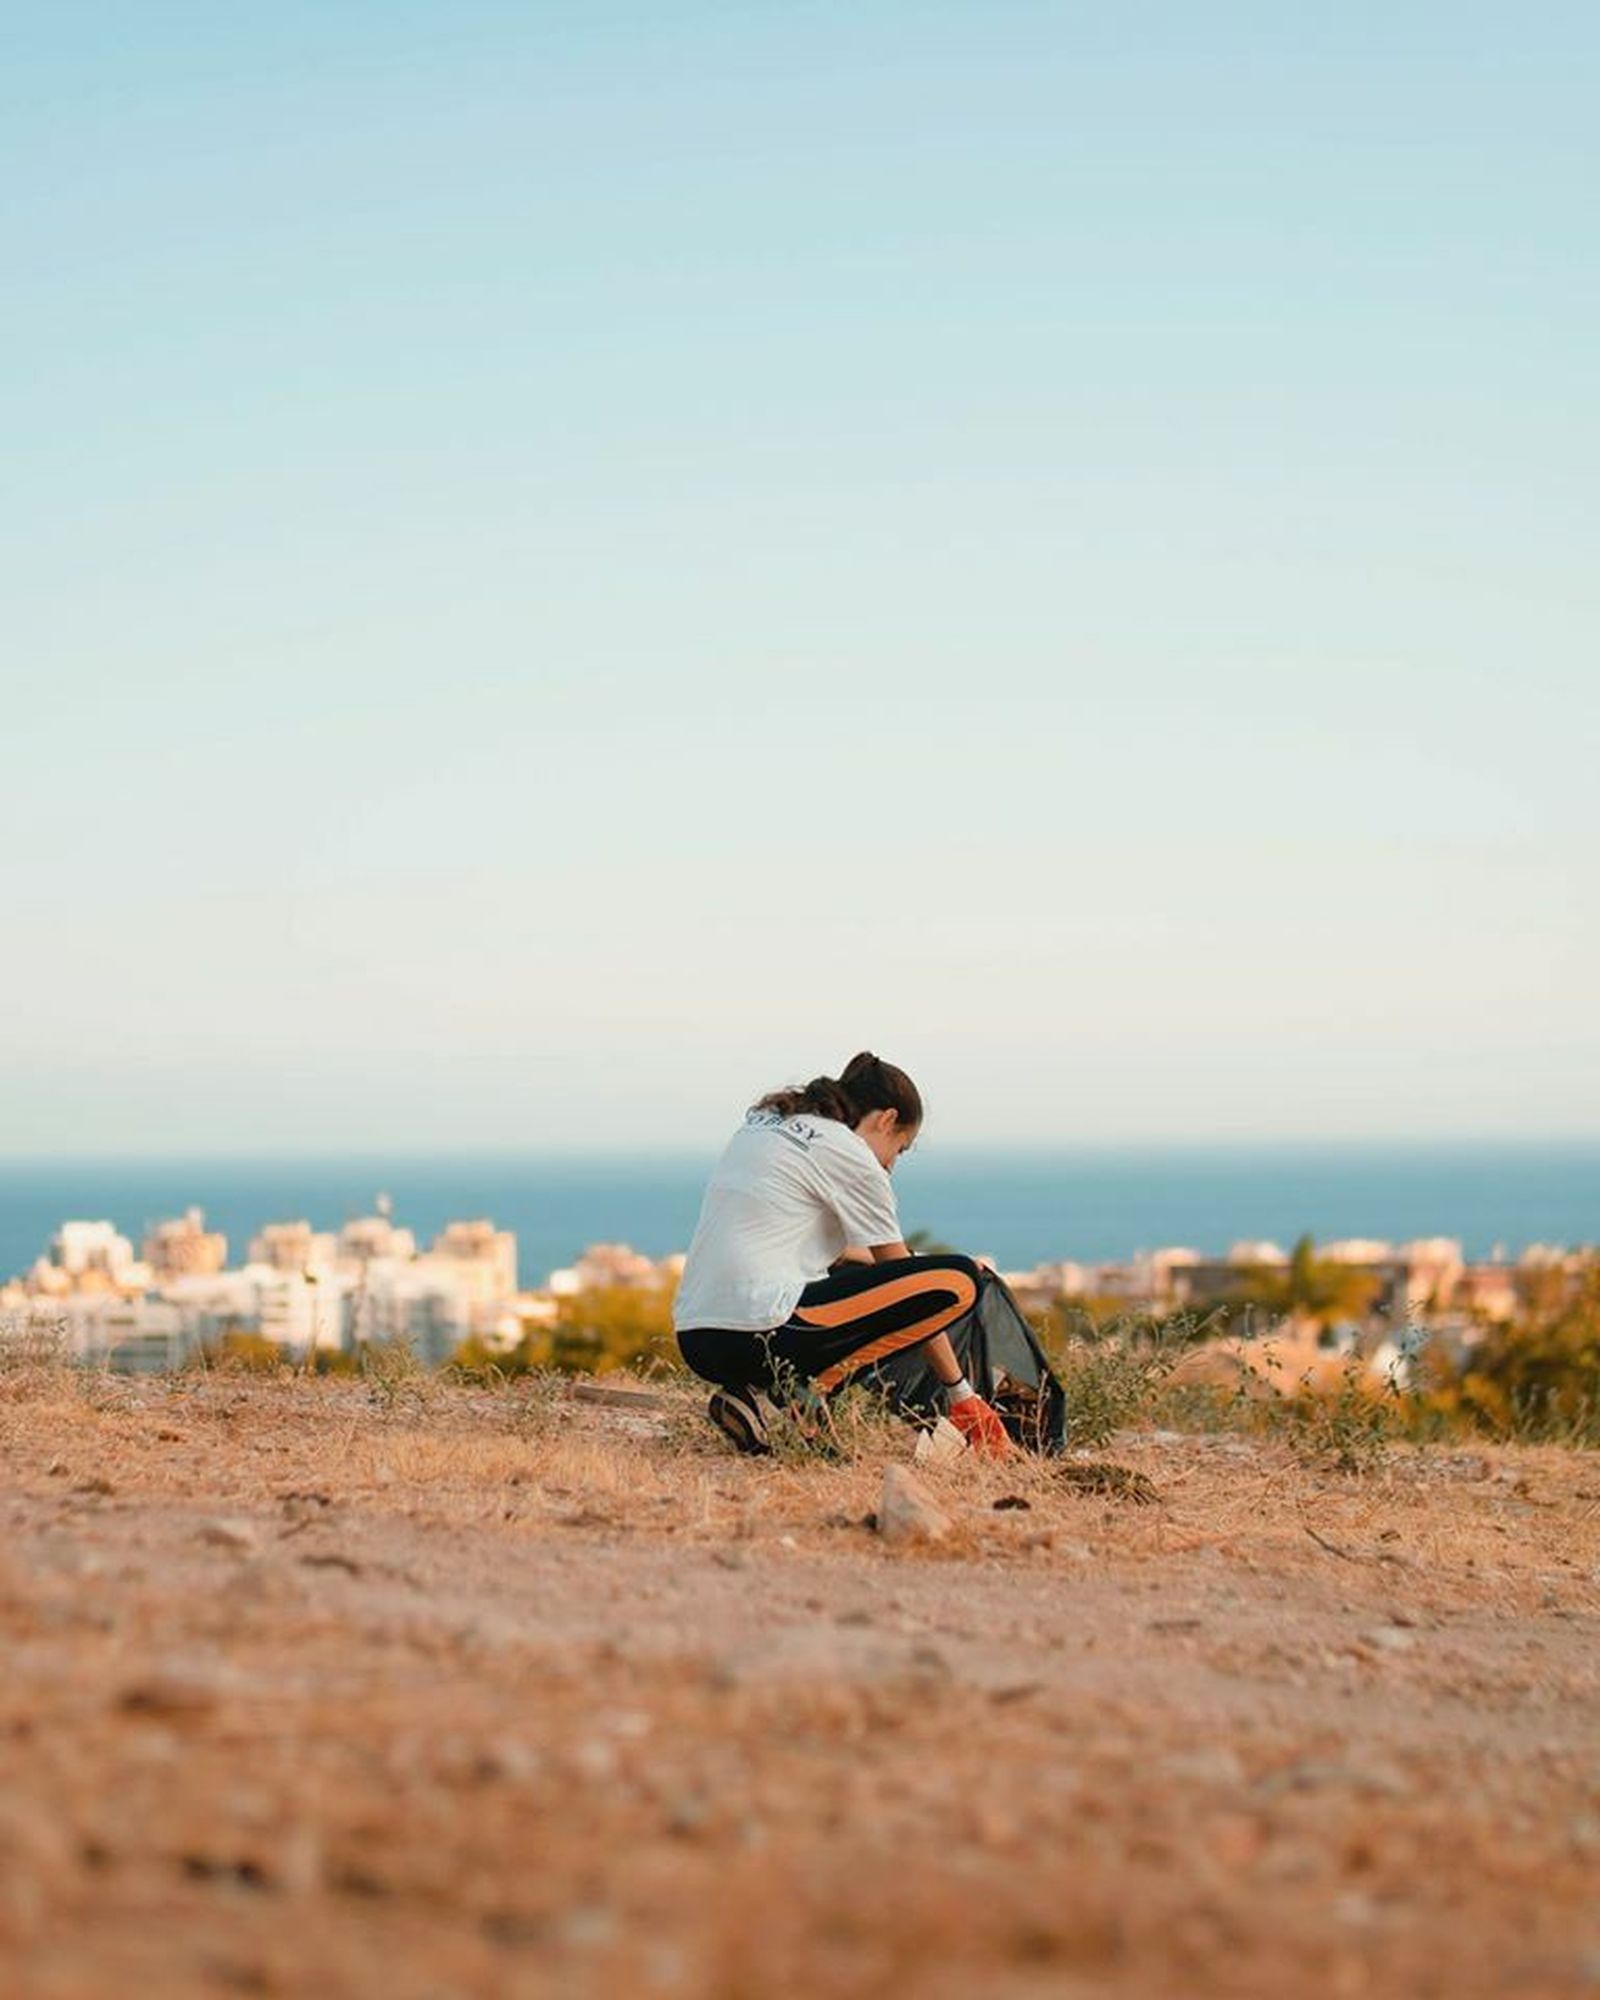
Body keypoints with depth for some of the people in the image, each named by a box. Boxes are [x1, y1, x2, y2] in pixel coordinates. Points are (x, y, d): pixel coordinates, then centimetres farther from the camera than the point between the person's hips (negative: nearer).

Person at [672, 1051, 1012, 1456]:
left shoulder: (763, 1121, 21)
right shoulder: (849, 1154, 0)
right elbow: (900, 1272, 6)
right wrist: (961, 1395, 13)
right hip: (757, 1332, -9)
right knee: (959, 1279, -6)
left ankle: (751, 1392, 9)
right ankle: (807, 1390, -9)